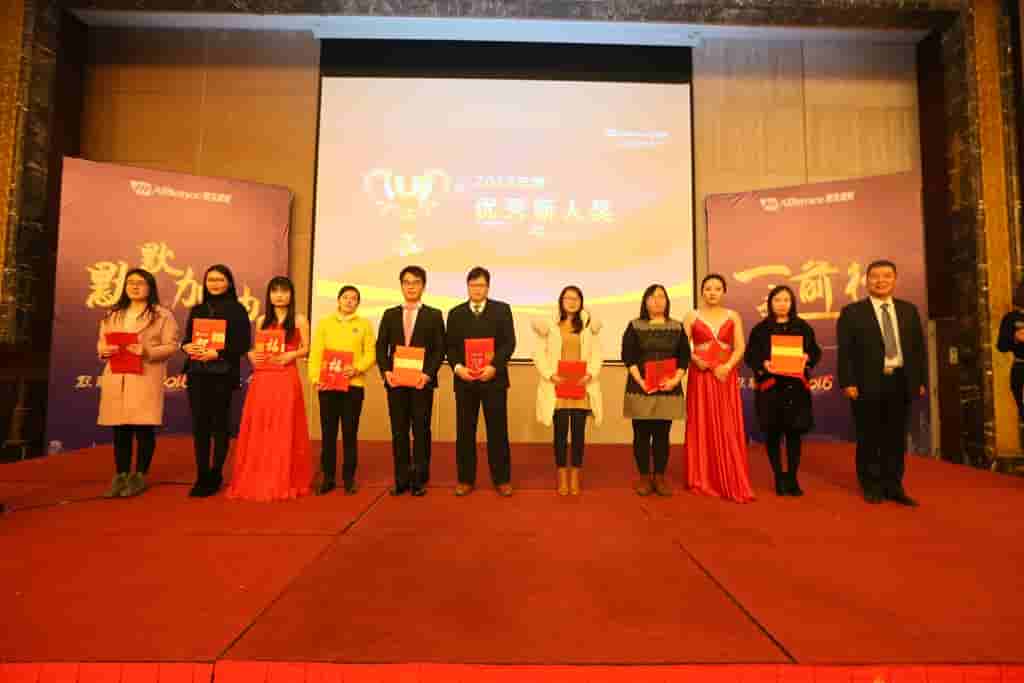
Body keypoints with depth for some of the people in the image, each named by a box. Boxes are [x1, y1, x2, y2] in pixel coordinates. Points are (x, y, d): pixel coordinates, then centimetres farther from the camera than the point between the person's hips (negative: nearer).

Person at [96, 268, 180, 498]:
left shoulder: (162, 315, 1)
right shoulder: (113, 314, 19)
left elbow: (171, 346, -5)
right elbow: (101, 341, 18)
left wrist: (147, 351, -21)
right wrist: (104, 350, -4)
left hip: (145, 379, -5)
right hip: (116, 379, 5)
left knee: (143, 428, -2)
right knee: (119, 429, 8)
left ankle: (139, 476, 8)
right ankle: (121, 475, 17)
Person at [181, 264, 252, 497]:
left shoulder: (237, 309, -1)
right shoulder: (197, 309, 15)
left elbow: (243, 344, -7)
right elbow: (187, 338, 16)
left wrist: (217, 353, -18)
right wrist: (187, 346, -6)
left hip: (223, 374, -4)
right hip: (197, 373, 5)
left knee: (219, 424, 2)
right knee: (199, 424, 5)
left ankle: (215, 476, 12)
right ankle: (202, 476, 14)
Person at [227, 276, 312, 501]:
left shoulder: (299, 320, 5)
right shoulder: (262, 320, 14)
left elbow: (306, 348, 3)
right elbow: (255, 348, 16)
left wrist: (292, 354, -15)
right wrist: (252, 356, -5)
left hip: (286, 378, -3)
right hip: (262, 379, 3)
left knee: (284, 429, -1)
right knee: (258, 428, 5)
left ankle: (285, 481, 8)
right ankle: (256, 480, 15)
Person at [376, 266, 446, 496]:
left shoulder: (434, 315, 5)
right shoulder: (390, 314, 12)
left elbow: (440, 349, -1)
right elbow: (381, 347, 8)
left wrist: (427, 373, -14)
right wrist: (386, 371, -7)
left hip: (422, 380, -2)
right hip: (395, 380, 3)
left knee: (421, 431, 2)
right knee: (399, 432, 7)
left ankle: (419, 480, 12)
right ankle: (401, 479, 16)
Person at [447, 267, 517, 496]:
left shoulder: (502, 309, 4)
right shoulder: (455, 313, 10)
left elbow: (509, 342, -4)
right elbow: (450, 346, 6)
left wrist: (494, 366, -16)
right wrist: (458, 367, -12)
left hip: (494, 378, -2)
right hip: (464, 380, 2)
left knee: (497, 431, 3)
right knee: (464, 432, 6)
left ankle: (502, 479, 15)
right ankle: (466, 479, 18)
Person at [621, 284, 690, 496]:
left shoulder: (677, 327, 10)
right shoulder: (635, 326, 4)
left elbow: (684, 357, 6)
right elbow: (628, 356, -3)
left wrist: (675, 379, -10)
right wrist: (640, 380, -15)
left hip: (668, 390, 2)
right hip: (640, 388, -1)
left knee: (662, 435, 6)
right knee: (642, 434, 3)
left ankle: (659, 477, 17)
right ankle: (644, 477, 14)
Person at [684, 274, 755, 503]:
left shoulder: (733, 316, 9)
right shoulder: (691, 316, 4)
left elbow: (740, 347, 1)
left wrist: (728, 366, -14)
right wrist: (695, 359, -20)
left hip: (725, 376, 1)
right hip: (700, 375, -1)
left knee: (728, 428, 1)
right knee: (702, 425, 3)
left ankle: (731, 481, 10)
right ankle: (703, 479, 12)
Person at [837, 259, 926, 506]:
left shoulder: (909, 310, 12)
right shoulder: (852, 312, -2)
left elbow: (918, 347, 12)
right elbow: (845, 351, -7)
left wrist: (920, 381, 7)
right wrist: (848, 383, -13)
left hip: (901, 382, 4)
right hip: (868, 384, -4)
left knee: (896, 438, 10)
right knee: (869, 438, 5)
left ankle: (894, 486, 22)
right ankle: (872, 487, 18)